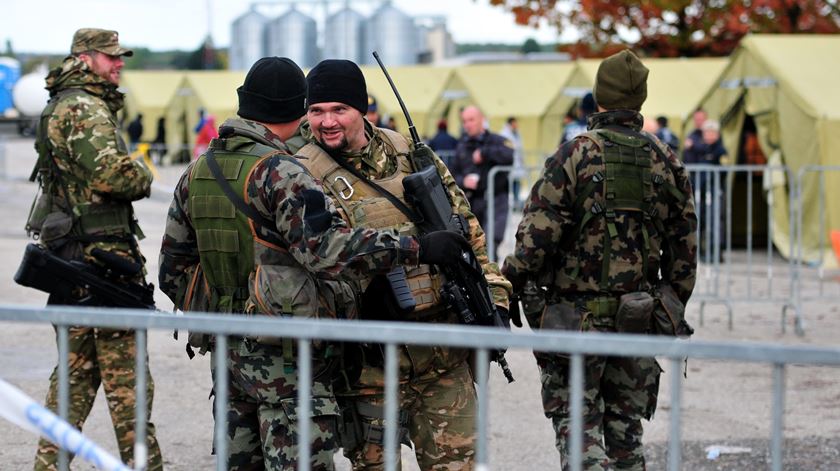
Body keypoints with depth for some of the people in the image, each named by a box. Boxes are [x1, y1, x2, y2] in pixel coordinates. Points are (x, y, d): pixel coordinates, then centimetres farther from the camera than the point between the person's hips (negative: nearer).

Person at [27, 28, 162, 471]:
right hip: (101, 253, -10)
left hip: (71, 255, 10)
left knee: (77, 369, 14)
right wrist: (144, 177, -5)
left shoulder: (60, 107, 20)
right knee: (125, 374, -7)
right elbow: (110, 173, -24)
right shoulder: (85, 108, -13)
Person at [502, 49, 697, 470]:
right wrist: (673, 311, 20)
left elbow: (536, 237, -14)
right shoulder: (666, 162, 4)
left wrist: (508, 286, 0)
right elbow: (684, 249, 9)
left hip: (578, 316, -4)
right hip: (639, 320, 4)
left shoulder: (575, 156, -11)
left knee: (577, 426, 1)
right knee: (627, 431, 14)